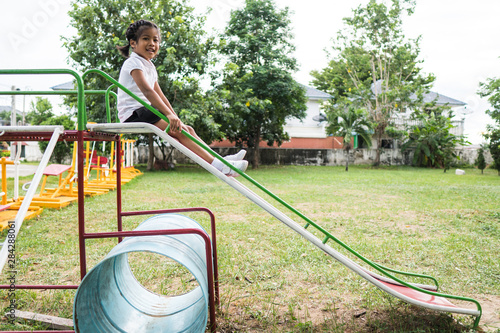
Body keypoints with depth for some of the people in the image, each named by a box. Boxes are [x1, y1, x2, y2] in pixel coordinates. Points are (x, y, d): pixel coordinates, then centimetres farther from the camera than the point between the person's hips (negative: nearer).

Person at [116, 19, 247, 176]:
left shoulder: (150, 67, 20)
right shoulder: (133, 63, -10)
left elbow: (160, 96, 20)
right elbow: (146, 90, -26)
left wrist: (176, 118, 11)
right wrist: (170, 114, -36)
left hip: (144, 113, 9)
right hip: (133, 114, -9)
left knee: (187, 129, 0)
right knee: (178, 131, -23)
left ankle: (218, 158, -5)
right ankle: (216, 165, -28)